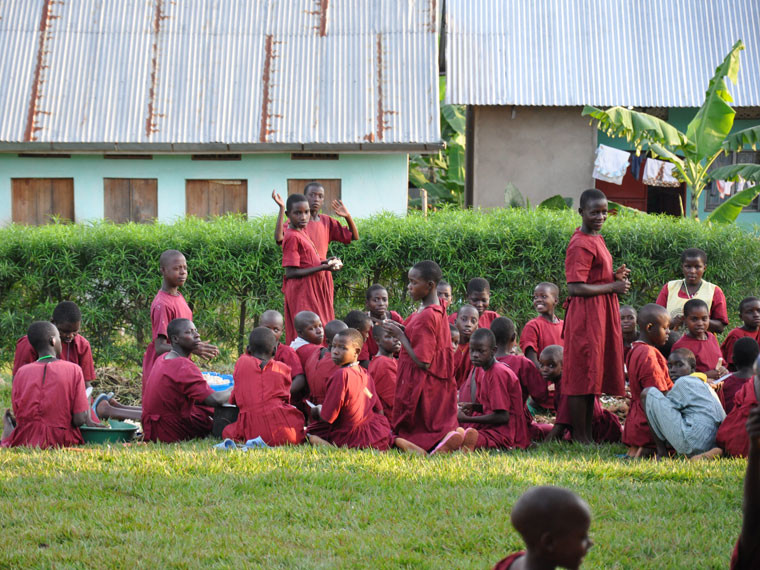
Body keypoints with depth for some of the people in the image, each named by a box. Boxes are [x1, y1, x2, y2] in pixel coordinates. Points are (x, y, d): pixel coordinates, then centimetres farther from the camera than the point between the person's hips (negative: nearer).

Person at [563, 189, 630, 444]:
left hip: (601, 316, 10)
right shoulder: (581, 245, -16)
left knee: (593, 377, 13)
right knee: (582, 377, -5)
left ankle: (587, 435, 19)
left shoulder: (596, 239, 14)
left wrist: (614, 276, 6)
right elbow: (575, 288, -21)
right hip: (586, 315, -10)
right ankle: (579, 438, 0)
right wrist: (613, 286, -15)